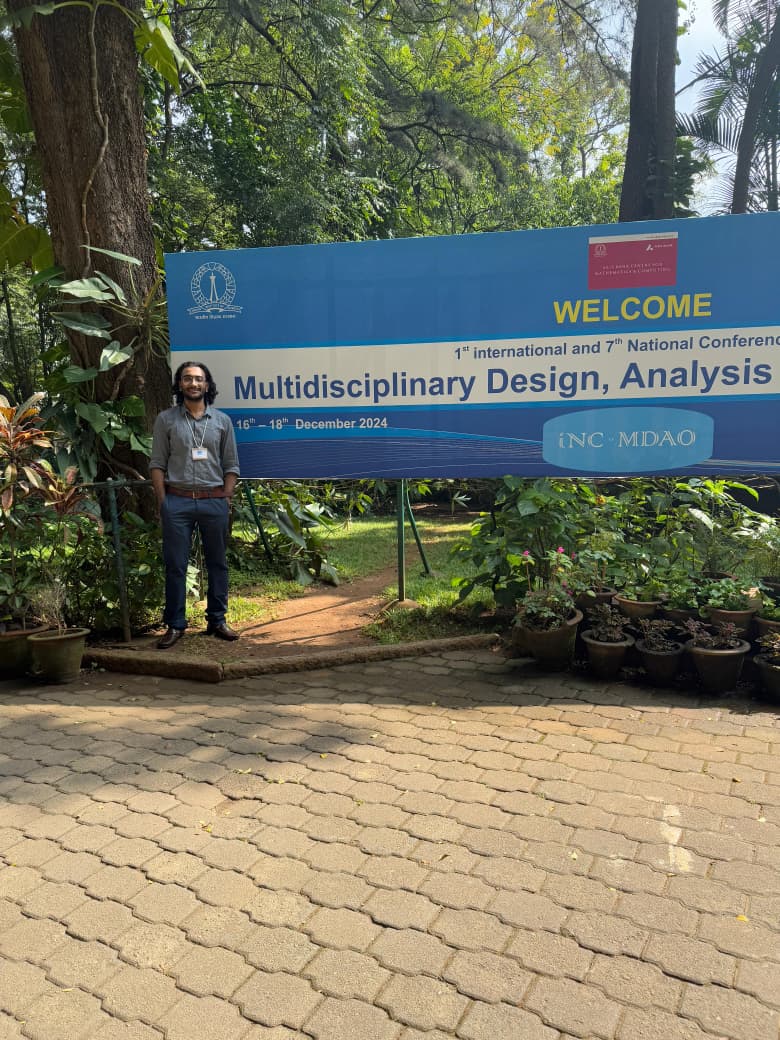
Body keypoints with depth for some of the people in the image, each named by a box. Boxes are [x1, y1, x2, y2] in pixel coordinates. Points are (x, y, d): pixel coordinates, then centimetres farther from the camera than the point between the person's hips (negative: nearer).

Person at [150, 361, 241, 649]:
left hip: (214, 501, 2)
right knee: (175, 565, 1)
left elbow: (231, 466, 10)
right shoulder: (166, 419, 5)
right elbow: (157, 464, 4)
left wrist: (225, 501, 1)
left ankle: (217, 620, 19)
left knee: (217, 563, 8)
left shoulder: (221, 420, 9)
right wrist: (163, 503, -3)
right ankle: (174, 625, 10)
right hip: (177, 500, -1)